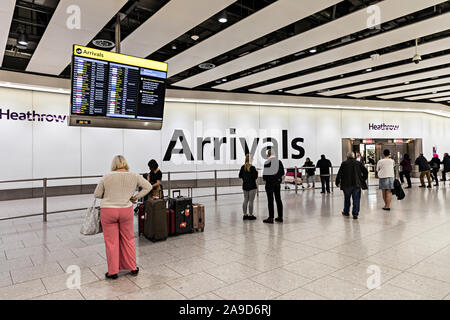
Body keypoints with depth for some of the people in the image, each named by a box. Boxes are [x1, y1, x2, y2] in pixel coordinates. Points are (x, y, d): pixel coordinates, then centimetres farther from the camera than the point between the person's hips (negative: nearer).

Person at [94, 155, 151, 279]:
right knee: (128, 240, 14)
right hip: (126, 210, 2)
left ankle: (113, 272, 18)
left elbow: (96, 194, 1)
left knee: (111, 241, 9)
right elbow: (148, 187, 2)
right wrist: (136, 197, 7)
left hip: (108, 211, -1)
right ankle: (133, 268, 24)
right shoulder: (134, 176, -3)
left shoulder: (106, 177, -7)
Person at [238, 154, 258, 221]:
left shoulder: (243, 167, 1)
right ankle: (250, 215, 8)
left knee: (245, 200, 13)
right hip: (252, 186, -6)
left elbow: (240, 176, 7)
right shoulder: (252, 168, -16)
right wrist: (256, 172, 0)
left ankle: (245, 214, 17)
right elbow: (255, 177, -16)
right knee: (251, 201, 2)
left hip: (245, 186, 6)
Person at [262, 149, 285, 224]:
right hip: (277, 183, 6)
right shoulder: (279, 162, 6)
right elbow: (282, 172, 8)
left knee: (270, 200, -1)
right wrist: (279, 178, 14)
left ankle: (271, 218, 1)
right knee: (278, 199, 11)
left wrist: (264, 178, 7)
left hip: (269, 183, -6)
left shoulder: (267, 162, -12)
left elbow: (265, 173, -11)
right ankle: (280, 217, 17)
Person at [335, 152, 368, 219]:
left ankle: (346, 212, 30)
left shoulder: (344, 163, -2)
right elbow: (366, 172, 4)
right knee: (356, 199, 5)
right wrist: (363, 180, 15)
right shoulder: (359, 163, 4)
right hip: (357, 184, 1)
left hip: (347, 185, 0)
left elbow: (339, 174, -5)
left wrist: (337, 183, 5)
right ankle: (355, 214, 3)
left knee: (347, 198, 16)